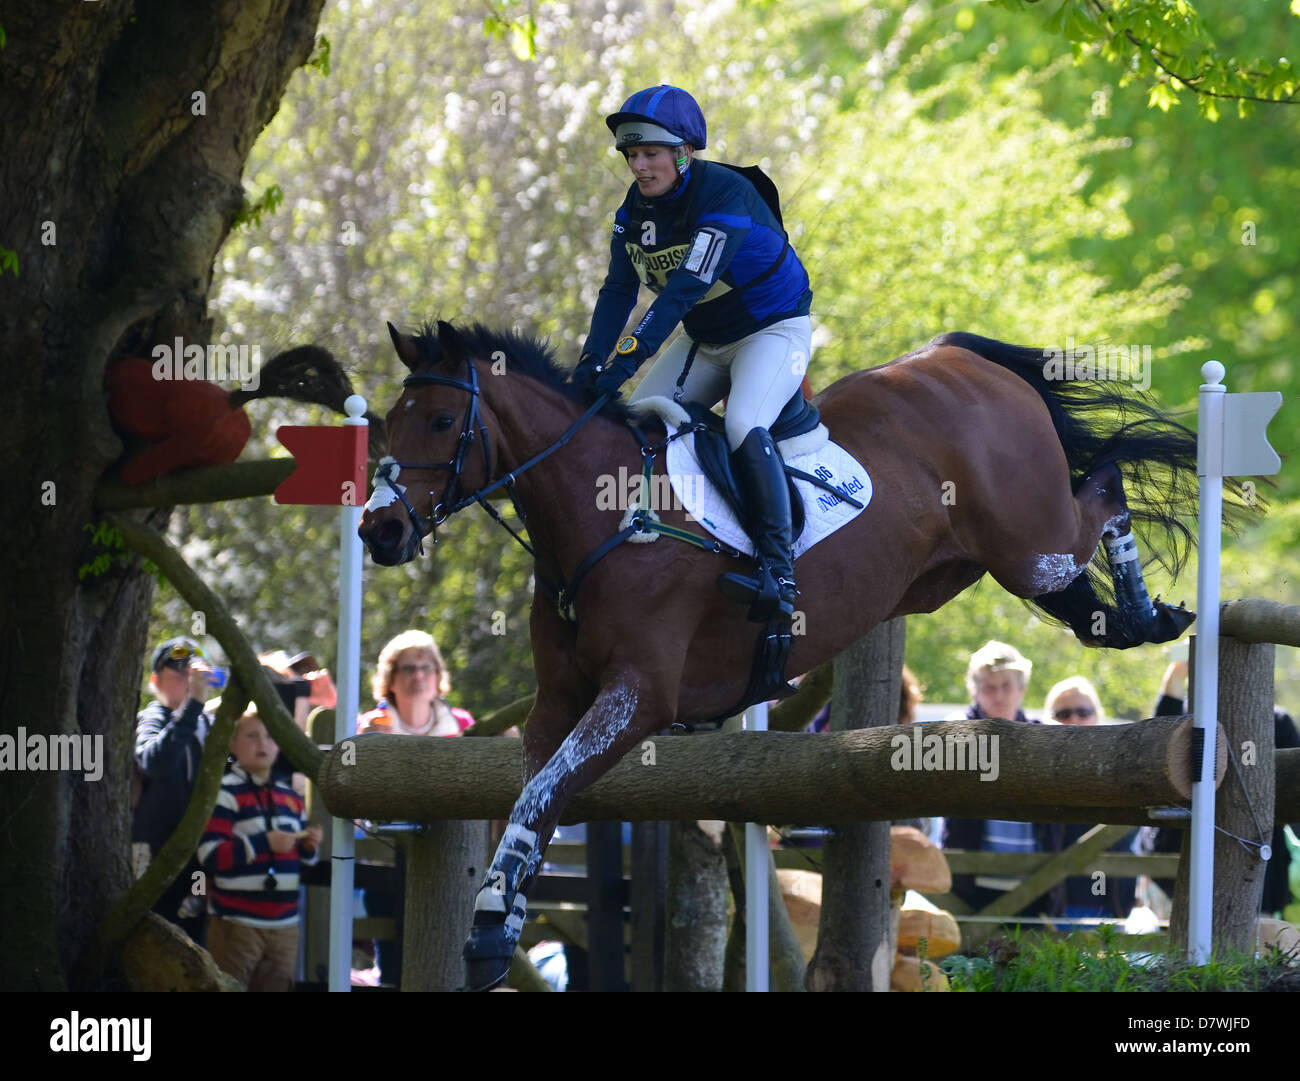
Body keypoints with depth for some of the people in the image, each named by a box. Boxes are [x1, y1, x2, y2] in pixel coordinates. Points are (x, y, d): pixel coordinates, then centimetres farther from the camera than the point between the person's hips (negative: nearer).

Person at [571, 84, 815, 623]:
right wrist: (592, 361, -20)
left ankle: (779, 572, -34)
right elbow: (619, 290, -4)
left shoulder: (727, 195, -27)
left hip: (774, 329, -8)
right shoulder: (636, 207, -3)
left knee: (744, 428, -32)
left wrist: (628, 358, -40)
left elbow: (685, 289, -35)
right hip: (703, 340, 8)